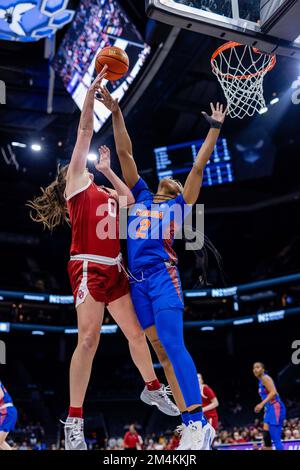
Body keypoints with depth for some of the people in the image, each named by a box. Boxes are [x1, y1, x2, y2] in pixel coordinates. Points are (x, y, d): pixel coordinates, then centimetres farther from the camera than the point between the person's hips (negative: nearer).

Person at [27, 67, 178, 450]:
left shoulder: (103, 193, 22)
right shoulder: (76, 182, 5)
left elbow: (130, 199, 24)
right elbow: (84, 135, 2)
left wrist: (106, 170, 27)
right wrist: (92, 91, 2)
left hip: (114, 269, 7)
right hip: (89, 268, -7)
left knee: (135, 333, 13)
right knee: (88, 339, -11)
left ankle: (152, 389, 30)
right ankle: (74, 419, -1)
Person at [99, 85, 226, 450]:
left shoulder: (179, 205, 16)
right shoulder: (140, 195, 23)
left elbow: (198, 167, 15)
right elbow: (124, 152, 21)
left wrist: (215, 128, 20)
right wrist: (116, 113, 20)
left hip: (163, 276, -4)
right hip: (137, 280, 4)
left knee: (172, 344, -16)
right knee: (161, 351, 0)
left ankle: (198, 424, -15)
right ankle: (194, 426, 4)